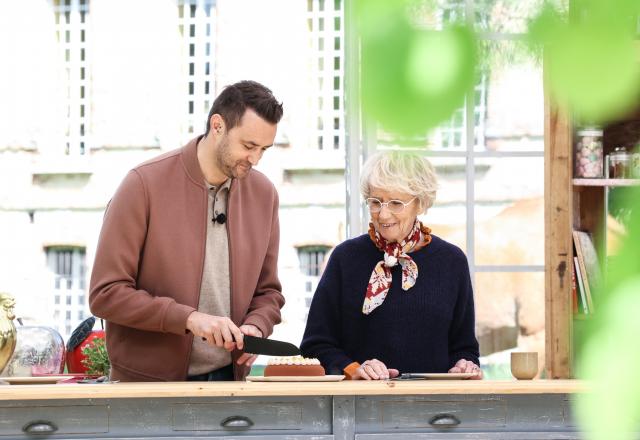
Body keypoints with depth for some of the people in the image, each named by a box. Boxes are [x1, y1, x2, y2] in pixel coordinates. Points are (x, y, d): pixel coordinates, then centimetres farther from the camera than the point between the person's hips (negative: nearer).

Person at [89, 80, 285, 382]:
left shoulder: (263, 194, 4)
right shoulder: (145, 184, -11)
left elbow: (267, 291, 14)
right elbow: (106, 294, -14)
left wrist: (255, 327, -8)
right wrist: (188, 318, -23)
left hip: (228, 379, 4)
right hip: (147, 380, -4)